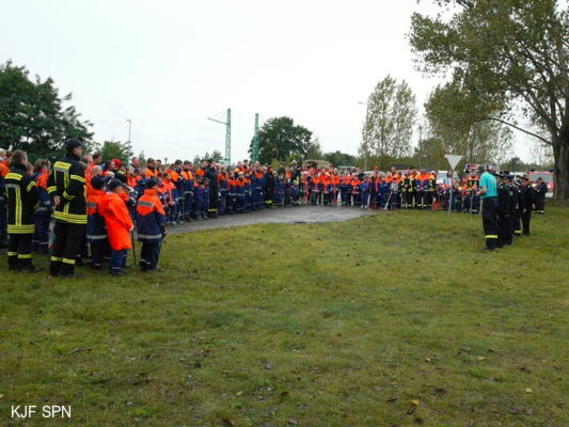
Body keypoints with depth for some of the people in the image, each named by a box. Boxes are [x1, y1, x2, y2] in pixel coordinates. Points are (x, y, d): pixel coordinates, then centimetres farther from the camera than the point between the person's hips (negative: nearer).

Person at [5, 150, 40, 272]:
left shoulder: (8, 176, 10)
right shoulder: (25, 176, -17)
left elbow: (8, 194, 18)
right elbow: (34, 194, -18)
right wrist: (33, 206, 0)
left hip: (12, 215, 8)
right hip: (24, 216, -8)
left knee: (13, 239, 13)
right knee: (25, 240, -2)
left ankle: (12, 263, 19)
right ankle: (25, 264, 0)